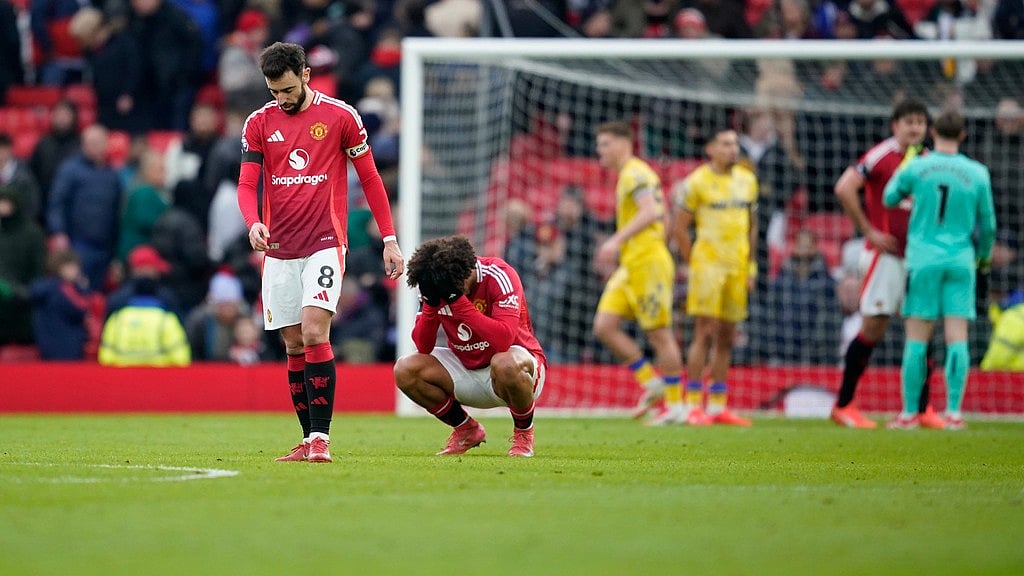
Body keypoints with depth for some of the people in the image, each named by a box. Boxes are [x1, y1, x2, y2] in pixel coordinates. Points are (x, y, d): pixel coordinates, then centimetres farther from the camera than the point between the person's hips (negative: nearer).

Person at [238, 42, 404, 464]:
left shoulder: (341, 116, -1)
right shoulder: (259, 123, 5)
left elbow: (370, 178, 5)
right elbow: (247, 184, 2)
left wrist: (390, 240, 2)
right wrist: (254, 223, -20)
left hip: (324, 244, -4)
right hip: (278, 250, 4)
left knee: (314, 334, -18)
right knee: (294, 346, 5)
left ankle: (321, 437, -19)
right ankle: (309, 441, 10)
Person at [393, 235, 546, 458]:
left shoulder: (498, 276, -24)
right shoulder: (433, 284, -10)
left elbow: (503, 340, -37)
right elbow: (423, 348, -12)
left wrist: (458, 301, -38)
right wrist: (431, 304, -28)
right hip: (466, 368, 5)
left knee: (505, 364, -41)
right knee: (404, 370, -14)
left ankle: (524, 432, -10)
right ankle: (467, 430, 7)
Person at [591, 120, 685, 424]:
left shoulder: (635, 173, -11)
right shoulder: (628, 175, 19)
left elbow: (650, 211, -27)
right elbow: (662, 216, 25)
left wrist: (617, 240, -32)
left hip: (647, 262, -10)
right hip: (630, 266, 10)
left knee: (659, 333, -4)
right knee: (604, 326, 1)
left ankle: (674, 404, 2)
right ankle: (651, 382, 7)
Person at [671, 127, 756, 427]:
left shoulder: (747, 180, 12)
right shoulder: (697, 182, -5)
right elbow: (680, 227, -1)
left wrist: (751, 267, 12)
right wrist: (693, 263, -3)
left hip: (737, 267, 6)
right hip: (708, 264, -6)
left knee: (726, 337, 8)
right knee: (705, 334, -10)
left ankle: (718, 406, 13)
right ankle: (693, 406, -9)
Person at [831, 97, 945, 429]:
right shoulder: (882, 155, -9)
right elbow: (844, 189, -19)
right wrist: (868, 230, -17)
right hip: (887, 254, -7)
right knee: (873, 327, -6)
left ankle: (923, 410, 10)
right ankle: (843, 406, 3)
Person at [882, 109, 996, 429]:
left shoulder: (917, 167, -3)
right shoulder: (977, 173, 1)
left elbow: (889, 198, 12)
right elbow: (987, 224, 10)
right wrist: (984, 256, 27)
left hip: (923, 261, -1)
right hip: (961, 261, 1)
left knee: (916, 339, 2)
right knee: (957, 339, 0)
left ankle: (910, 413, 3)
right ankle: (953, 412, -6)